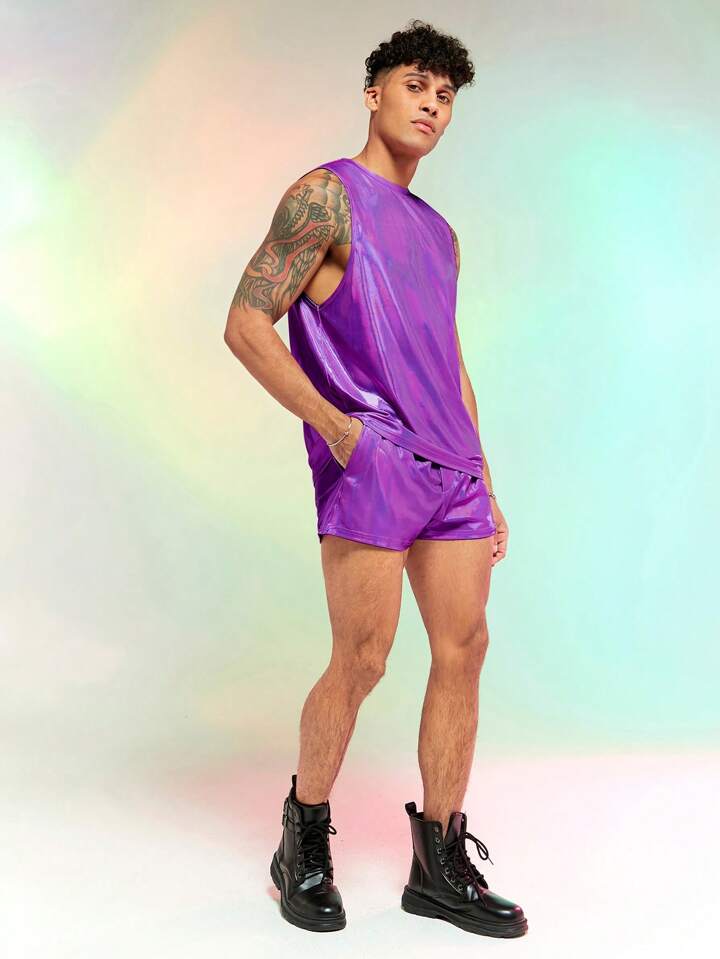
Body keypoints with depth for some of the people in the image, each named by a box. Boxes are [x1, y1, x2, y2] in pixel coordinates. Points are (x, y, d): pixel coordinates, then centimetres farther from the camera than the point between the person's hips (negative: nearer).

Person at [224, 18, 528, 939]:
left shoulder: (438, 232, 22)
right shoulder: (328, 196, 0)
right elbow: (246, 325, -8)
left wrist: (486, 486, 19)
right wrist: (331, 424, -15)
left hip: (450, 468, 7)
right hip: (368, 464, -7)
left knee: (464, 650, 4)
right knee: (361, 660, -5)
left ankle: (440, 865, 15)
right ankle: (304, 843, 18)